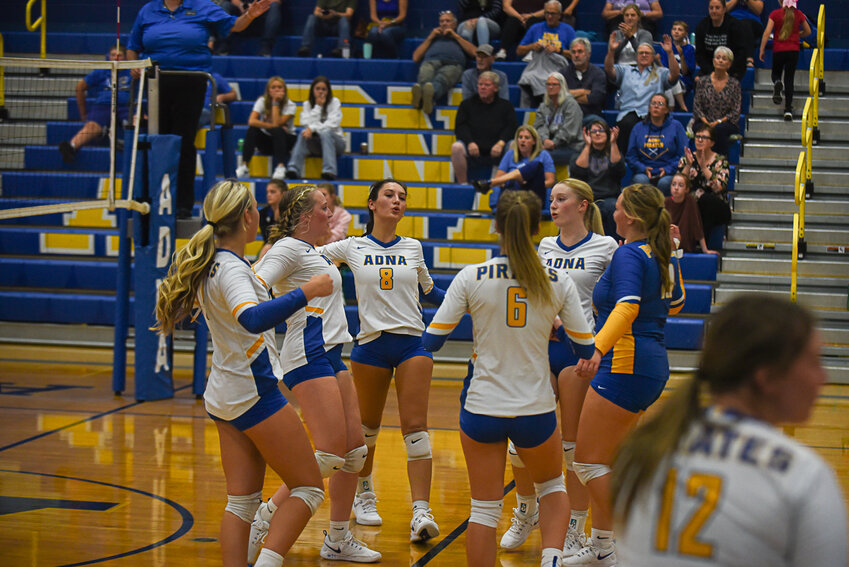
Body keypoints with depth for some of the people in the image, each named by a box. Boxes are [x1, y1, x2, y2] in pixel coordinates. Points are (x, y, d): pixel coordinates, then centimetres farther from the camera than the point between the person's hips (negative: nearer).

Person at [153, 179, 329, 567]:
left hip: (224, 398, 9)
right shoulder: (231, 269, -20)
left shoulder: (213, 263, 7)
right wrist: (306, 291, -38)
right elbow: (252, 319, -39)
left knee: (242, 500, 8)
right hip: (254, 394, -9)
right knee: (309, 488, 0)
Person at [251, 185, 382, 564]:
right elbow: (257, 284, -21)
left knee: (355, 448, 8)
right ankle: (266, 516, -7)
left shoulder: (311, 251, 21)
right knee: (331, 453, -15)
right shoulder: (289, 247, -8)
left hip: (329, 354, 10)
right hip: (309, 356, -10)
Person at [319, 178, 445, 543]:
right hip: (371, 345, 0)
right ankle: (364, 493, 37)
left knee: (415, 426, -10)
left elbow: (428, 291, 23)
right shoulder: (352, 247, 4)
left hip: (412, 342, 0)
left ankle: (421, 512, -17)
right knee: (367, 426, 11)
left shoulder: (413, 248, 9)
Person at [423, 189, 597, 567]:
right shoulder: (558, 282, -6)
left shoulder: (470, 278, -8)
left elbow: (431, 341, -5)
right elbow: (586, 349, 0)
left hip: (482, 409, -1)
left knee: (484, 508, 10)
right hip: (536, 411, 1)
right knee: (552, 486, 25)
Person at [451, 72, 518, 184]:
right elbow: (460, 127, 6)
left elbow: (511, 128, 4)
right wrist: (470, 142, -15)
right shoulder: (467, 104, 20)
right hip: (473, 150, 0)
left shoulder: (505, 106, 18)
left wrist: (501, 144, -17)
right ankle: (462, 183, -22)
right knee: (456, 147, -31)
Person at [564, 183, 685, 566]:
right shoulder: (665, 255, 10)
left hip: (626, 365, -10)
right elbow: (675, 304, 26)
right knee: (607, 461, 18)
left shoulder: (628, 254, -15)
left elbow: (627, 307, -31)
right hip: (653, 367, 10)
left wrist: (598, 349, -41)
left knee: (588, 461, -3)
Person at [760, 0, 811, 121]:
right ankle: (788, 110, -2)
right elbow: (808, 32, 14)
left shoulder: (775, 14, -6)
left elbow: (767, 33, -10)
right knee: (789, 79, 7)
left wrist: (761, 50, -3)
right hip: (794, 51, 1)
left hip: (778, 51, -1)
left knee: (776, 74, 21)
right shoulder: (799, 14, 0)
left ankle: (777, 84, -17)